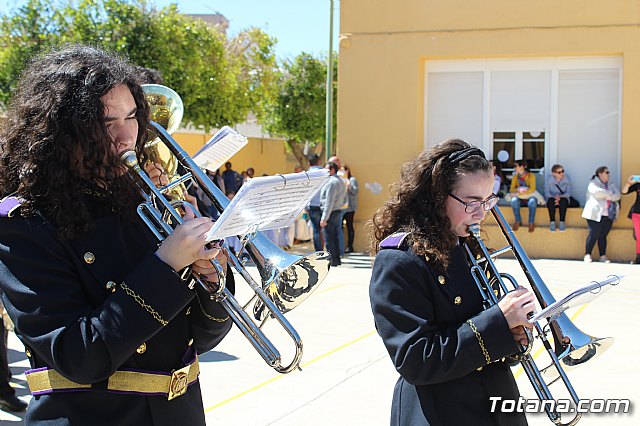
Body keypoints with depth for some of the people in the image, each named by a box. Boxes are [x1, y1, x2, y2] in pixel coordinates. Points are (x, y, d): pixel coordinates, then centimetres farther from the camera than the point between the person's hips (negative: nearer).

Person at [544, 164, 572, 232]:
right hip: (552, 198, 0)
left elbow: (568, 193, -8)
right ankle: (552, 222, -33)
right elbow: (547, 193, -7)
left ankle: (562, 222, -31)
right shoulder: (549, 180, -7)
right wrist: (554, 197, -26)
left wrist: (560, 197, -27)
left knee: (563, 201, -35)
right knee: (551, 201, -35)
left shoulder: (567, 179, -7)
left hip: (563, 198, 0)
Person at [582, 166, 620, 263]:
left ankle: (603, 256, 8)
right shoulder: (593, 184, 0)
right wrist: (610, 193, -8)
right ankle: (587, 255, -1)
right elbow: (597, 192, -21)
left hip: (609, 215, 5)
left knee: (603, 236, 4)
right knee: (593, 235, -8)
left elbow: (617, 196, 5)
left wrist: (608, 197, -12)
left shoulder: (611, 185, 19)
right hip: (596, 214, -5)